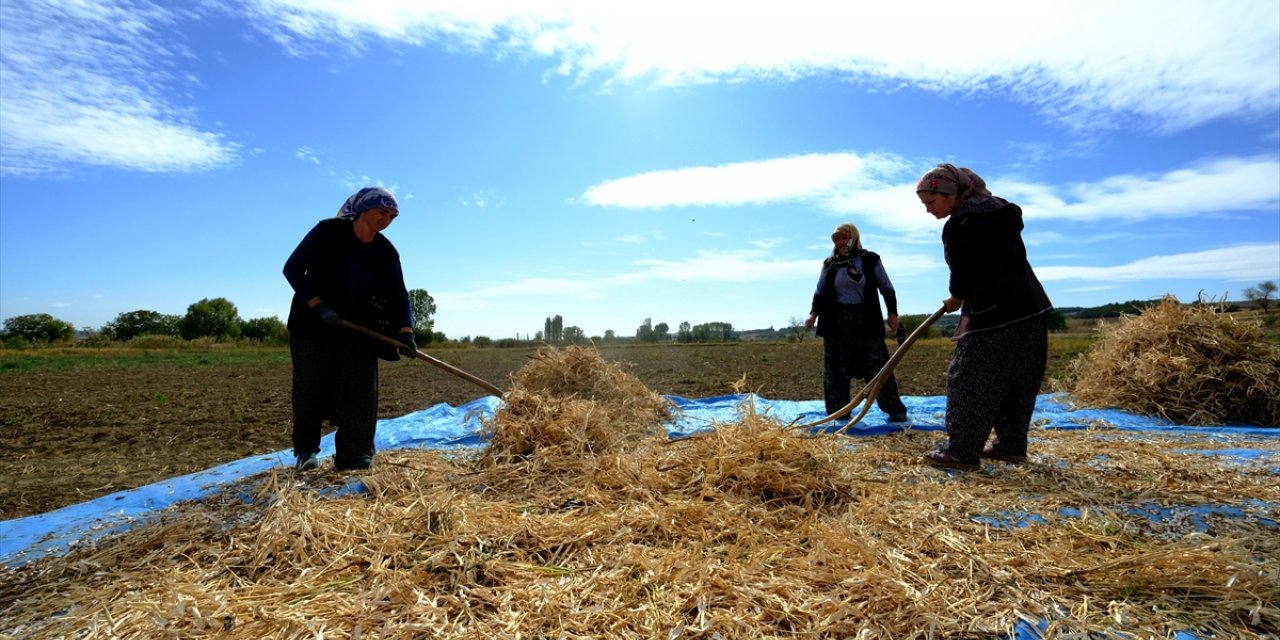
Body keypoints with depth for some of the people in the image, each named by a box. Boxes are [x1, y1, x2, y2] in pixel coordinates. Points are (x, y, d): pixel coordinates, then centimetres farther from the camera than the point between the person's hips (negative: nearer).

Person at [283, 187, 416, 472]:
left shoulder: (386, 252, -4)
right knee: (310, 387, 4)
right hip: (313, 325, -3)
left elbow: (398, 294, -8)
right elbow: (293, 269, -15)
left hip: (358, 330, 3)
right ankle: (306, 449, 20)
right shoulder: (328, 231, -14)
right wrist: (319, 306, -25)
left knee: (360, 389, -5)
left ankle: (353, 454, 0)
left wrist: (405, 330, -24)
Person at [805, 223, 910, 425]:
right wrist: (814, 313, -3)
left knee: (877, 366, -4)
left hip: (866, 321, -2)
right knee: (836, 368, 3)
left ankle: (895, 409, 4)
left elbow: (887, 288, 6)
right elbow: (820, 292, 12)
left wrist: (892, 313, -3)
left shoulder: (870, 259, 2)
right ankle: (838, 412, 11)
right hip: (836, 322, 2)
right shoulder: (830, 264, 8)